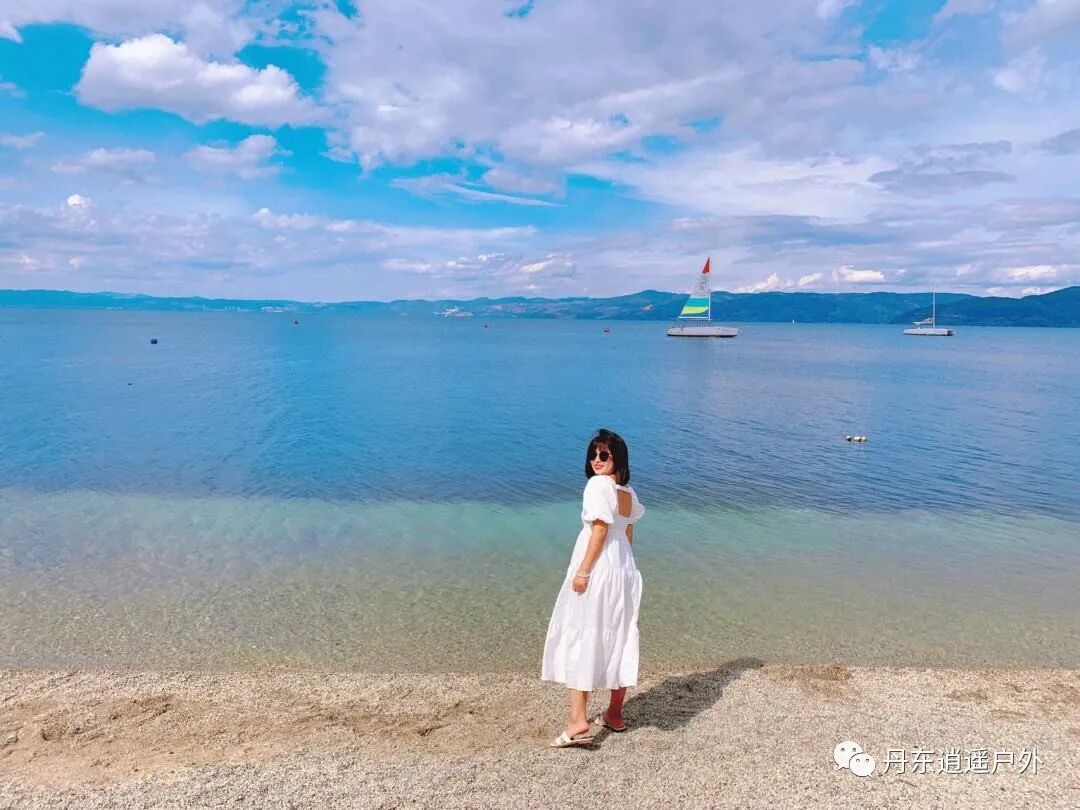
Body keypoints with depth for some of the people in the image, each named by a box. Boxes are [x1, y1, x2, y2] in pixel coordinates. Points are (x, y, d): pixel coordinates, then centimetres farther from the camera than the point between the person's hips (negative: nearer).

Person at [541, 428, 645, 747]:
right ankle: (614, 714, 25)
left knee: (580, 638, -3)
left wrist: (582, 572, -18)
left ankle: (578, 721, -4)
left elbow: (600, 530, -19)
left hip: (597, 569, -8)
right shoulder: (628, 492, 11)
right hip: (624, 569, 9)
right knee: (618, 639, 14)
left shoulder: (598, 484, -14)